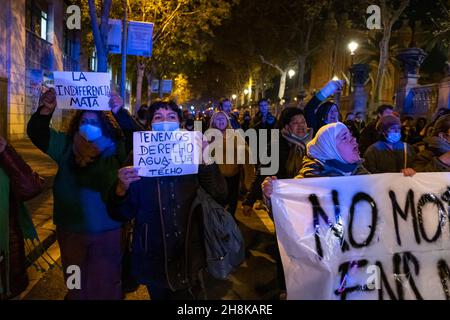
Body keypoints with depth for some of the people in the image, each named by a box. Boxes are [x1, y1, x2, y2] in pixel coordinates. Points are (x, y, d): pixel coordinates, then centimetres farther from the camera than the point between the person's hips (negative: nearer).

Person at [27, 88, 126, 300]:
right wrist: (45, 112, -28)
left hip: (106, 231, -4)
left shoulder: (114, 149, -14)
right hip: (70, 229, 4)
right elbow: (37, 134, -9)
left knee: (104, 283, 15)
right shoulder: (66, 144, -1)